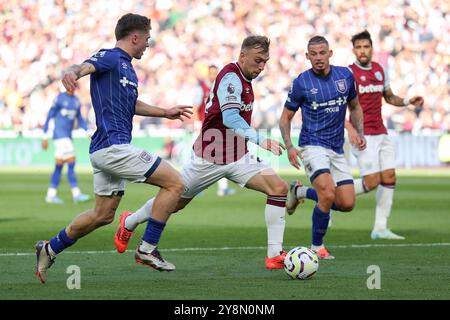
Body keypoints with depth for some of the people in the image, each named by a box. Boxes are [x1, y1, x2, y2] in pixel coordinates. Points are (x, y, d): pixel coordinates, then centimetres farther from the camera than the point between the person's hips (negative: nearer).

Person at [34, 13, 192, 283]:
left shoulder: (127, 68, 21)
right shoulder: (110, 58, -8)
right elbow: (86, 66, -30)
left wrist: (165, 112, 43)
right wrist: (72, 73, -53)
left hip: (106, 150, 10)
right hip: (113, 146, -10)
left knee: (103, 214, 18)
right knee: (175, 183, -10)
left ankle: (50, 249, 26)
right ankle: (147, 249, -6)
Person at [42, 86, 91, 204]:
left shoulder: (76, 100, 12)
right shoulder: (60, 98, -8)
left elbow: (80, 118, 21)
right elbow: (49, 116, -6)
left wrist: (88, 131, 9)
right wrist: (45, 136, -6)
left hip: (68, 136, 7)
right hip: (59, 135, -7)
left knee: (59, 166, 8)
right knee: (71, 163, -13)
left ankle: (51, 195, 12)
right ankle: (76, 193, -14)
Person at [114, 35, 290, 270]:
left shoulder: (243, 79, 8)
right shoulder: (231, 77, -21)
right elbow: (229, 117, -37)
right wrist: (260, 140, -45)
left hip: (237, 157, 8)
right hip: (210, 159, -7)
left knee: (280, 189, -13)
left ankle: (275, 255, -12)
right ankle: (129, 222, 40)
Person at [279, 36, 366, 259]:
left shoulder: (345, 76, 3)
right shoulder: (301, 82, -7)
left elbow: (355, 107, 19)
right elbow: (286, 117, 2)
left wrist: (360, 133, 3)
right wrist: (289, 147, -11)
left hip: (337, 149, 5)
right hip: (312, 146, -5)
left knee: (347, 204, -2)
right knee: (328, 194, -25)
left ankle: (301, 191, 23)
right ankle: (317, 247, -5)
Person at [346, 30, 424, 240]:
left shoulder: (380, 70, 11)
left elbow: (390, 98, 24)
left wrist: (407, 101, 5)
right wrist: (350, 129, -26)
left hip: (382, 134, 7)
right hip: (363, 135, -7)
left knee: (389, 179, 1)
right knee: (372, 182, -13)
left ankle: (380, 228, 4)